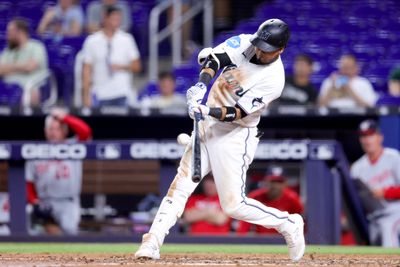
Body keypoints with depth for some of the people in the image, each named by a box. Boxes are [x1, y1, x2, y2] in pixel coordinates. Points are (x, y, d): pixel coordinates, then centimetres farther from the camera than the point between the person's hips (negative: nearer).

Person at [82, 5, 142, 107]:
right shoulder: (91, 41, 2)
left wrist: (121, 67, -12)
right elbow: (87, 70, 3)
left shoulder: (127, 39, 3)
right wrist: (86, 96, -1)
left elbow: (136, 66, 8)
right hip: (101, 96, 0)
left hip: (123, 95, 0)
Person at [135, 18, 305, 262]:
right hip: (208, 125, 6)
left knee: (233, 204, -8)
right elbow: (213, 57, -14)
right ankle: (153, 241, 0)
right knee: (181, 185, -1)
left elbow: (239, 112, -22)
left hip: (235, 135, -6)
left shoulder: (274, 79, -19)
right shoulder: (244, 43, -3)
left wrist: (209, 111, -37)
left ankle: (289, 224, 10)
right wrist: (202, 85, -31)